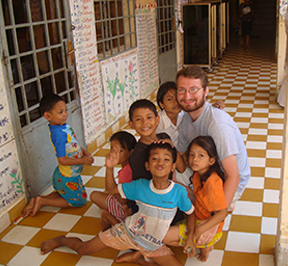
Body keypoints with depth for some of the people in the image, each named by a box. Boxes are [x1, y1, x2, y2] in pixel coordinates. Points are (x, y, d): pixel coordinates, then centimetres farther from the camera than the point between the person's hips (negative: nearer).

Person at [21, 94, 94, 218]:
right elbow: (62, 160, -30)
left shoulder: (63, 126, -4)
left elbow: (72, 145, 12)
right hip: (68, 177, -9)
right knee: (79, 201, 13)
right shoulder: (59, 134, -32)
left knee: (62, 193, 33)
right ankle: (42, 201, 7)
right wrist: (83, 160, -21)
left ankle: (36, 201, 18)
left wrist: (84, 151, -3)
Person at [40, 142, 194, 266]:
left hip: (153, 245, 1)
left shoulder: (179, 191, -19)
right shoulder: (140, 186, -17)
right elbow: (112, 189, -5)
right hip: (127, 232, -1)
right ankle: (62, 240, 39)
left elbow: (190, 214, -2)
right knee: (83, 249, 5)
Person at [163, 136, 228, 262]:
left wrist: (198, 231, -26)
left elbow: (223, 212, -26)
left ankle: (204, 246, 4)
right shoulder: (197, 175, -4)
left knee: (165, 236, -11)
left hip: (209, 228, -8)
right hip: (197, 220, 8)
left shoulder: (212, 183, -27)